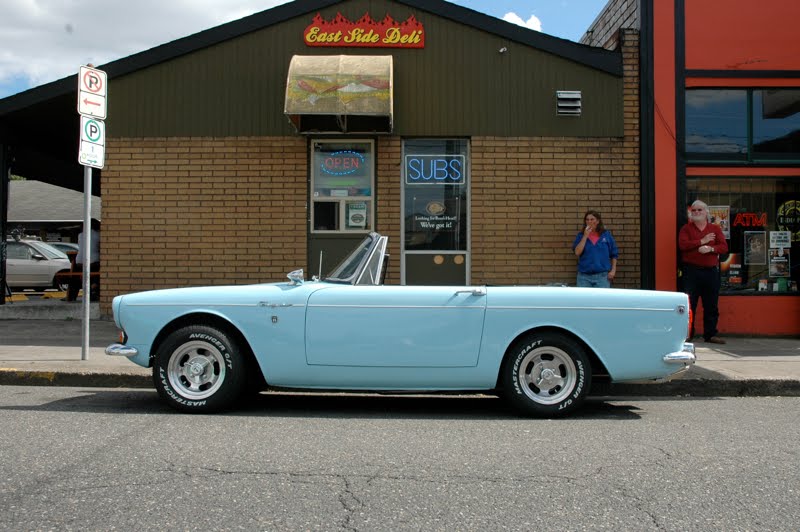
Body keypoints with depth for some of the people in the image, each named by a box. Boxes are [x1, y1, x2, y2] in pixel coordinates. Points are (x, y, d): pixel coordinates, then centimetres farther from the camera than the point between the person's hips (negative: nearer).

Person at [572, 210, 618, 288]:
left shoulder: (606, 235, 5)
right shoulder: (580, 236, 6)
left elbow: (614, 254, 8)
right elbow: (577, 252, -9)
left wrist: (613, 270, 0)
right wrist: (585, 236, -10)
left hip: (602, 276, -1)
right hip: (584, 276, 1)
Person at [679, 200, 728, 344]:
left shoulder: (715, 229, 13)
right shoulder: (686, 229, 8)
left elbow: (724, 247, 2)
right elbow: (682, 245, -10)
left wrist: (710, 248, -16)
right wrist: (702, 241, -9)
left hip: (711, 271, 2)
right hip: (691, 271, -2)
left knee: (712, 305, 4)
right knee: (689, 304, -3)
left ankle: (710, 334, 11)